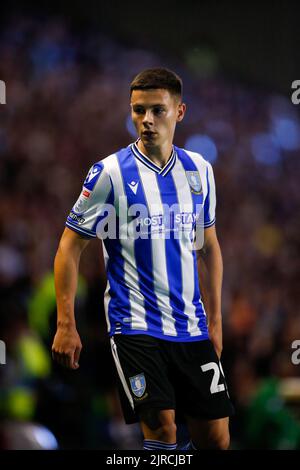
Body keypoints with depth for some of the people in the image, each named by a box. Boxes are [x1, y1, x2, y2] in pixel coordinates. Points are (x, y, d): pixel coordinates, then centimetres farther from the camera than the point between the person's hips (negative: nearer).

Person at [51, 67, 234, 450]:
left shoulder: (198, 170, 7)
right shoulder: (110, 172, -6)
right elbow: (70, 247, -3)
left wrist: (214, 320, 16)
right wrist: (65, 324, -9)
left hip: (192, 328, 5)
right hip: (135, 327, -5)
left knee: (215, 439, 3)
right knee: (161, 427, -17)